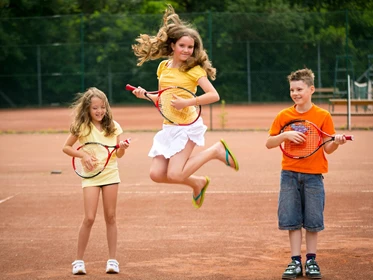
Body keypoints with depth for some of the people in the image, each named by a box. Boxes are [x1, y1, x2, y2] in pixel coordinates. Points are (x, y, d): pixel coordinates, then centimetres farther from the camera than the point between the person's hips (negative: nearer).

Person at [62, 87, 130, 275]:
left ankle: (112, 260, 12)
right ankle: (79, 260, 3)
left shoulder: (113, 126, 1)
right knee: (89, 218, -8)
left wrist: (122, 147, -15)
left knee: (110, 217, 5)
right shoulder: (82, 127, -6)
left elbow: (118, 154, 7)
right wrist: (83, 155, -15)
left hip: (110, 173, 2)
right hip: (91, 175, -2)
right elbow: (66, 147, 0)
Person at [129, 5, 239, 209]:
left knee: (174, 174, -17)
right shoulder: (163, 67, 8)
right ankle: (198, 183, 21)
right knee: (156, 174, -4)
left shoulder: (194, 70, -9)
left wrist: (187, 102, -27)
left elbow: (214, 95, -18)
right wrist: (145, 94, 1)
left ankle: (216, 150, 3)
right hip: (168, 128, 6)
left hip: (187, 126, -6)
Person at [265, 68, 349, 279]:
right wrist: (286, 135, -13)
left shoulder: (323, 116, -1)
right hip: (290, 174, 2)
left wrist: (336, 142, -22)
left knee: (313, 221, 3)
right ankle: (296, 262, 8)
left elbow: (328, 149, 0)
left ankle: (311, 261, 15)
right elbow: (269, 143, 4)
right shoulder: (284, 116, 4)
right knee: (292, 220, 1)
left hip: (313, 175, -2)